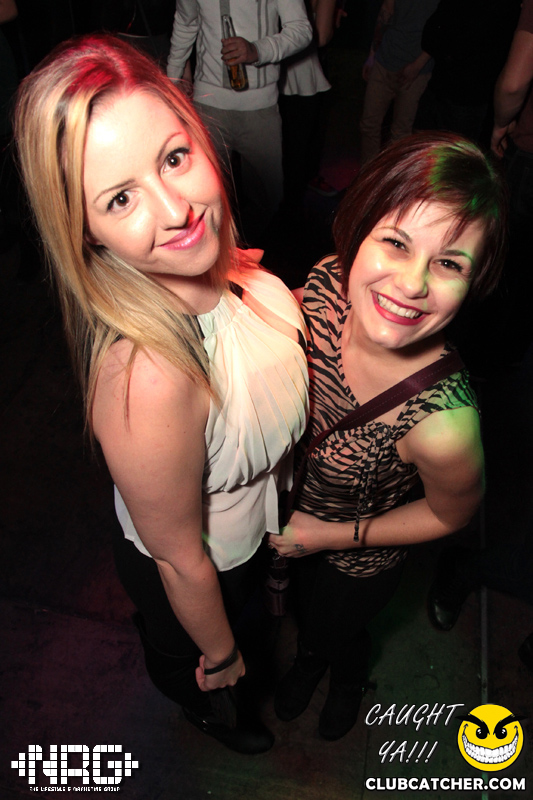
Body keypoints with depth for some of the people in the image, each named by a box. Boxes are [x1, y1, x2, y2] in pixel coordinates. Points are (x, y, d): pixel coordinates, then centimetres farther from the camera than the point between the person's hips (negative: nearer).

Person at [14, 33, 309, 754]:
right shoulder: (149, 379, -45)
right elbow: (181, 561, -27)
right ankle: (207, 708, 72)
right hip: (198, 577, -6)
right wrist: (221, 653, -10)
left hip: (253, 526, 6)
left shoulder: (228, 269, -24)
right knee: (183, 655, 33)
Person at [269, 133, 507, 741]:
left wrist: (331, 534, -18)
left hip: (360, 559, -3)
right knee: (302, 604, 36)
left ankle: (349, 679, 73)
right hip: (292, 501, 4)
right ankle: (308, 656, 75)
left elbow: (451, 514, -20)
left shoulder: (442, 421, -43)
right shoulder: (327, 284, -30)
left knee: (336, 628, 32)